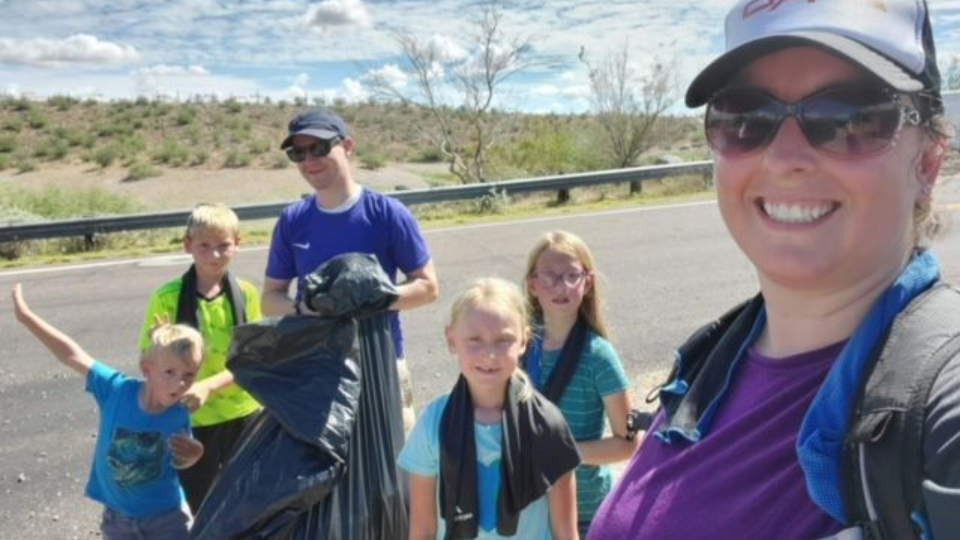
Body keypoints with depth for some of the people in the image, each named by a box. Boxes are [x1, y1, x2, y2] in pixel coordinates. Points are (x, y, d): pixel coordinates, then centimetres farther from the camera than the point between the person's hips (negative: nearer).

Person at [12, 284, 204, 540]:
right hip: (118, 515, 1)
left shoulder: (179, 416, -18)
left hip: (166, 516, -1)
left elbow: (178, 462, -1)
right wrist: (25, 315, -12)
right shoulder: (117, 390, -21)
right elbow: (71, 355, -15)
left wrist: (193, 454, -24)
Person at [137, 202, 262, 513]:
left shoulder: (246, 294, -6)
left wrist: (208, 386, -23)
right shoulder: (168, 297, -13)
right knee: (195, 510, 10)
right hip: (191, 421, -2)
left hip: (242, 416, 3)